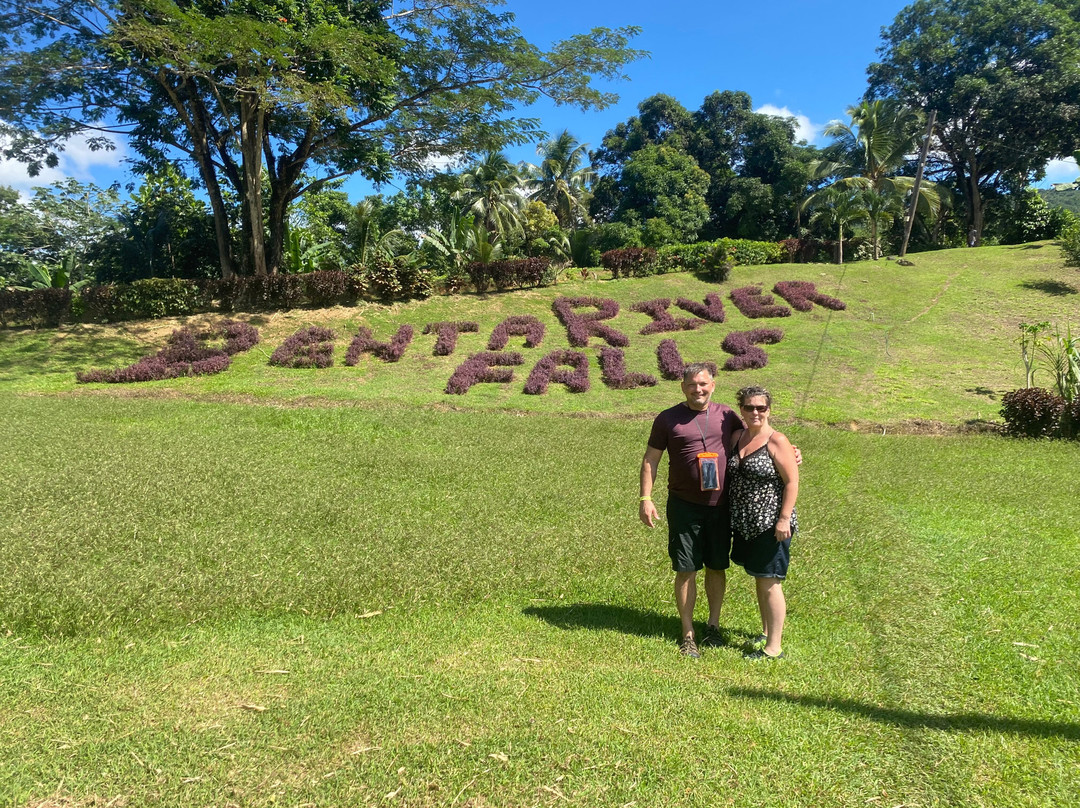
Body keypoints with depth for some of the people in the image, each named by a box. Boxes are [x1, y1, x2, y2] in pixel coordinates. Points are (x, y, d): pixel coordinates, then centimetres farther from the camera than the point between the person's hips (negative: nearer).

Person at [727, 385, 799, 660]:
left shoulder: (777, 441, -13)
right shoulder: (737, 436, 7)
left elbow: (792, 482, -14)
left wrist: (784, 519, -19)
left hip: (770, 524, -7)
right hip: (745, 523, 7)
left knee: (770, 583, -1)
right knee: (759, 580, 18)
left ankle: (774, 647, 9)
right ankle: (766, 632, 34)